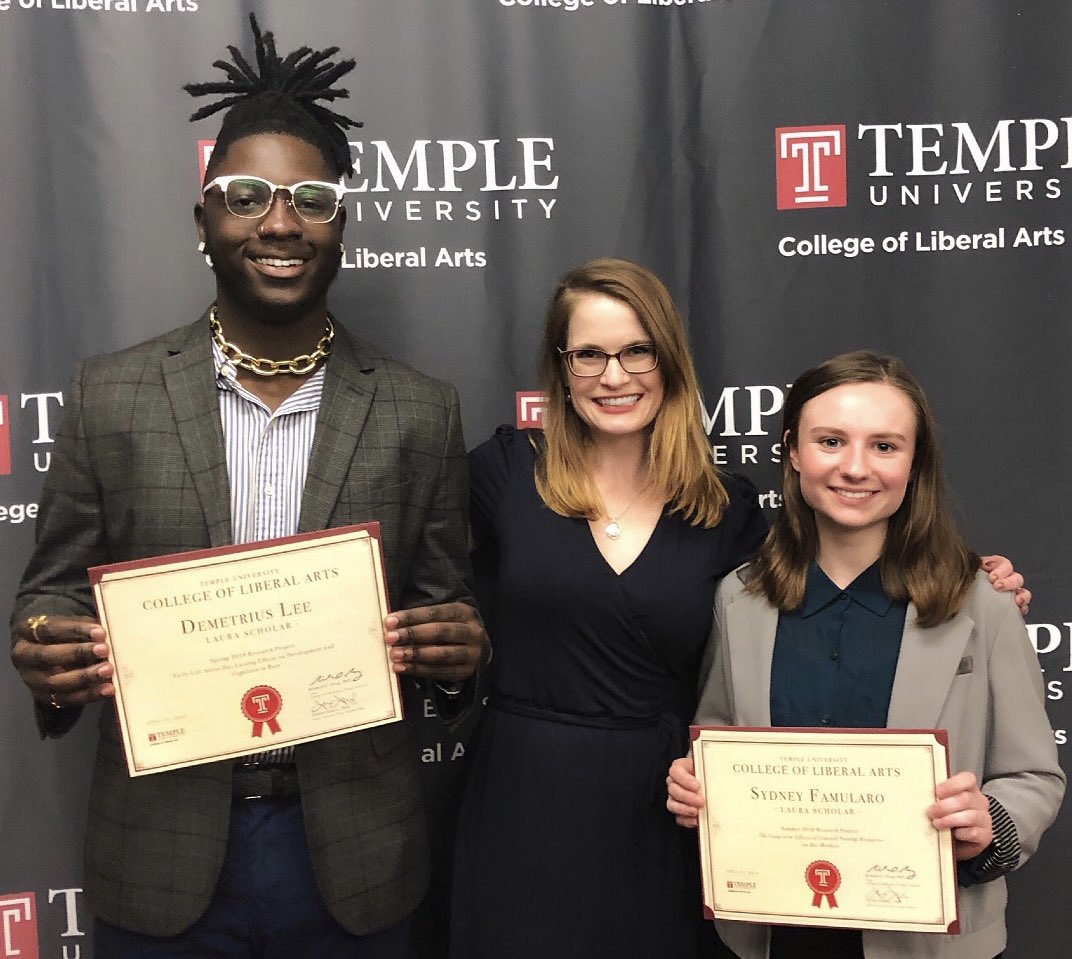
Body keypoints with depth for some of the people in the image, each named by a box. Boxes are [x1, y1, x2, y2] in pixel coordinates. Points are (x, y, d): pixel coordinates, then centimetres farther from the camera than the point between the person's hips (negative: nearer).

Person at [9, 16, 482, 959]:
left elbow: (446, 607, 4)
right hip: (161, 858, 0)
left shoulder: (420, 412, -2)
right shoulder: (110, 395, -2)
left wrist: (454, 649, -18)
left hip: (352, 857, 0)